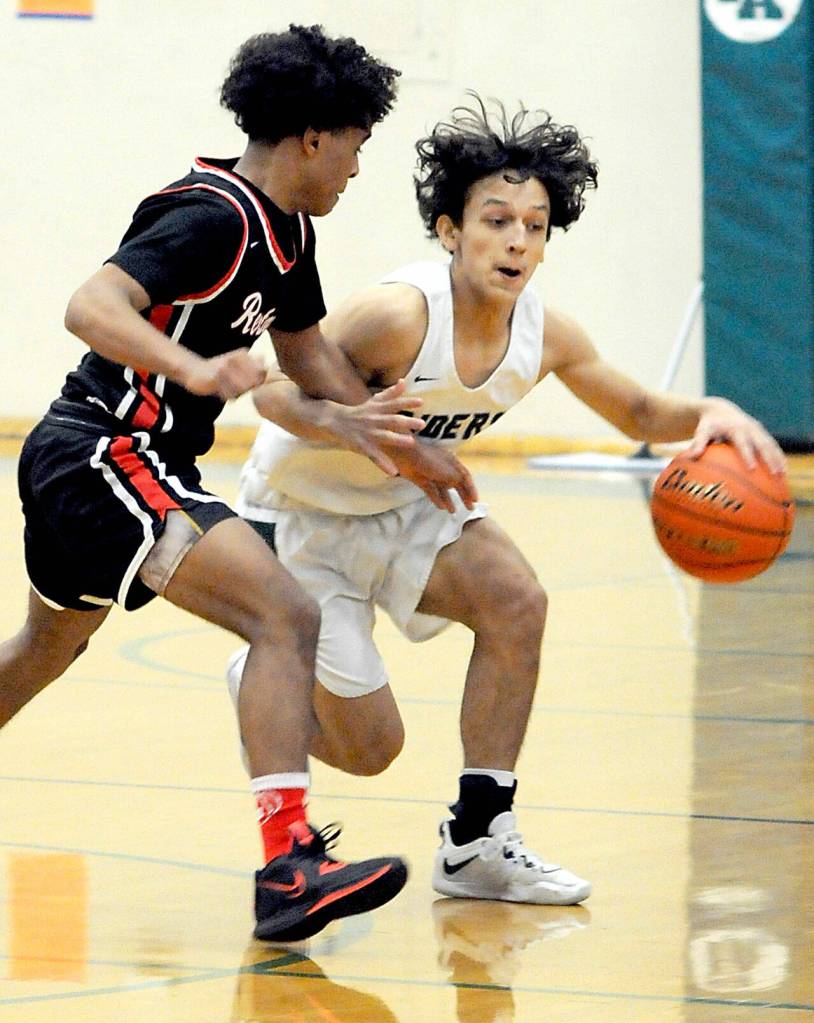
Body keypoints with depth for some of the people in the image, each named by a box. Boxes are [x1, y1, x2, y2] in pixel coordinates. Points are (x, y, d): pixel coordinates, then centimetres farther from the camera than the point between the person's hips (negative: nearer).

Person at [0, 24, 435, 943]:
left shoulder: (285, 230, 11)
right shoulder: (214, 218, -19)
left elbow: (307, 351, 25)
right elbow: (90, 308, -31)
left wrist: (389, 432, 13)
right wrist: (196, 370, -45)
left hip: (77, 463, 11)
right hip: (106, 460, -11)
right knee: (286, 619, -22)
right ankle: (289, 868, -32)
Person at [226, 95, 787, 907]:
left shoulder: (544, 335, -12)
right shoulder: (400, 316, -32)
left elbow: (638, 413, 3)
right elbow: (276, 394, -31)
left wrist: (708, 413, -20)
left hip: (406, 508, 6)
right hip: (299, 518, -6)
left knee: (514, 601, -20)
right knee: (369, 747, -5)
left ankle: (477, 840, -9)